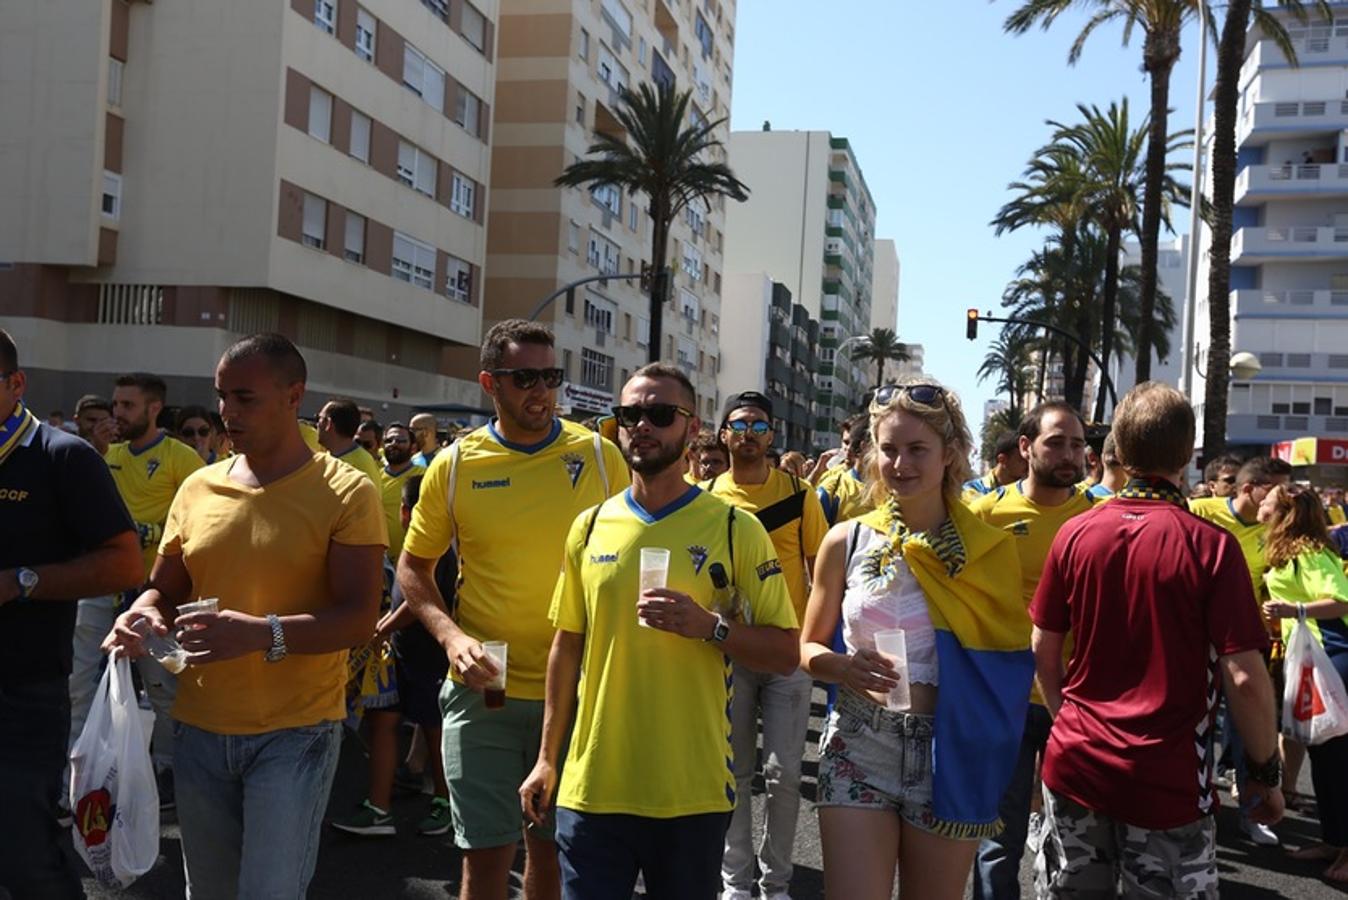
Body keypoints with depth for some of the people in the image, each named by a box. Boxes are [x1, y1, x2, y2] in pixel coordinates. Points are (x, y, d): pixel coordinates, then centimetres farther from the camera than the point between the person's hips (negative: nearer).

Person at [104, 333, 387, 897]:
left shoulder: (344, 492, -9)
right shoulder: (197, 488, 7)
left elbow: (359, 618, -15)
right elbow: (164, 591, 16)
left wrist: (263, 633, -30)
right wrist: (143, 616, -8)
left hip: (295, 732, -5)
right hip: (200, 729, 5)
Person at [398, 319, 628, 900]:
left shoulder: (598, 456, -3)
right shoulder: (455, 465, -3)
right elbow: (413, 568, 6)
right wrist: (450, 635, -11)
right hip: (483, 690, 0)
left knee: (552, 847, 16)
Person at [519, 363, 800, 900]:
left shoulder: (736, 530, -4)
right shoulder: (590, 527, 4)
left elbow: (785, 654, -3)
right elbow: (567, 645, 11)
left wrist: (709, 626, -20)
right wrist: (548, 758, 12)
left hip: (693, 793, -2)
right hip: (592, 785, 2)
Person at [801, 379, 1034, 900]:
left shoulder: (990, 549, -2)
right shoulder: (847, 541, -1)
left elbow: (1010, 659, 4)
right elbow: (808, 648, 7)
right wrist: (844, 666, -14)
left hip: (952, 753, 0)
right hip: (859, 746, 0)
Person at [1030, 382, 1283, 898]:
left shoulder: (1074, 535, -4)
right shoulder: (1212, 545, -14)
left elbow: (1043, 650, 3)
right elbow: (1244, 678, -14)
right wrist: (1265, 772, 1)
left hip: (1075, 764, 3)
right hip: (1168, 781, -3)